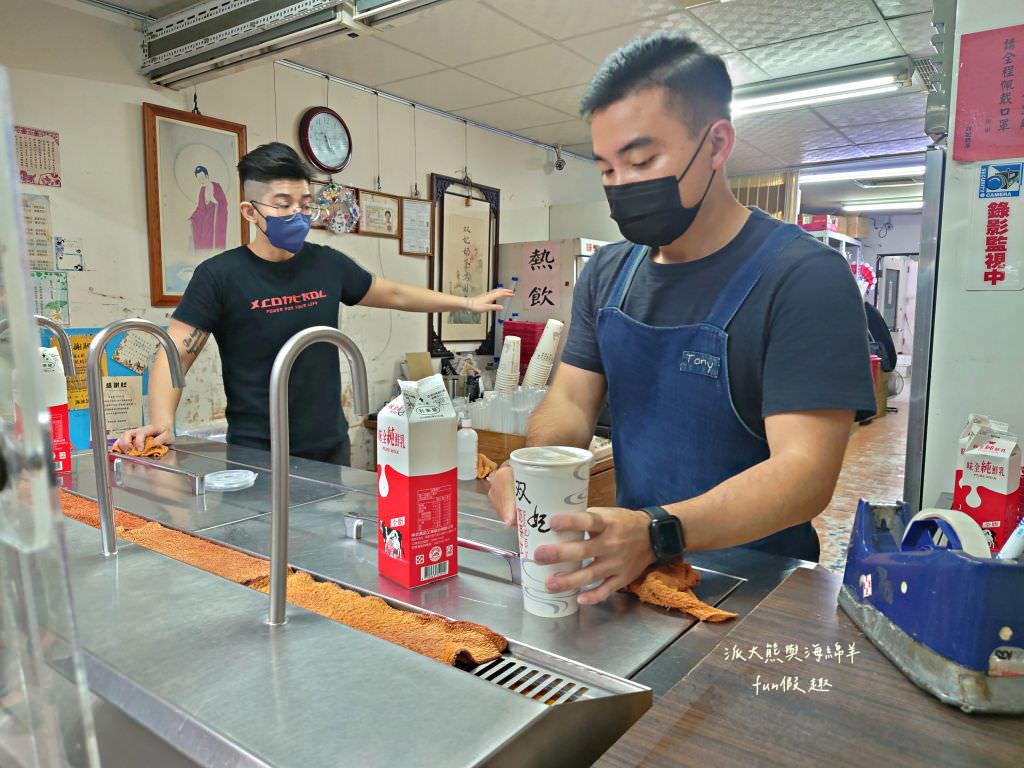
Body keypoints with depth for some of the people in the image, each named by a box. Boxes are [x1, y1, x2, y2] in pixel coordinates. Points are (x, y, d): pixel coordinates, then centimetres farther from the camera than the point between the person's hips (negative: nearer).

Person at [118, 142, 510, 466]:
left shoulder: (328, 264, 2)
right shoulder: (220, 275, -10)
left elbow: (394, 294, 16)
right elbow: (174, 357, -10)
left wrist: (467, 302, 18)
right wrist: (161, 423, -26)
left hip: (331, 449, 4)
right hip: (258, 457, -4)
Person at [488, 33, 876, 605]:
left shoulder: (804, 277, -16)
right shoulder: (607, 274, 4)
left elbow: (806, 471, -22)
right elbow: (572, 400, 3)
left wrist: (655, 532, -36)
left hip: (756, 579, -3)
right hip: (633, 564, 4)